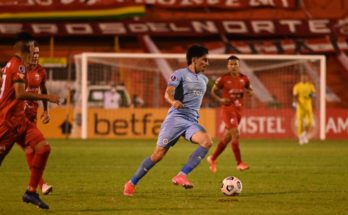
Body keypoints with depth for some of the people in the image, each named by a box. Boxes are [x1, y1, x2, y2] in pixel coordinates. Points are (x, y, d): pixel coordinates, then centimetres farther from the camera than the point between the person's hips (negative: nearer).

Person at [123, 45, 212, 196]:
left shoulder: (204, 80, 17)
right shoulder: (180, 74, -4)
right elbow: (168, 93, -20)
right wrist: (173, 101, -39)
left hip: (192, 121, 5)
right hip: (176, 117, -5)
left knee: (207, 141, -25)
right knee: (159, 153, -6)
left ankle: (181, 176, -27)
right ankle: (131, 183, 10)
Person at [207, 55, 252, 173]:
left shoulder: (244, 79, 5)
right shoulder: (223, 79, -6)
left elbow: (250, 90, 17)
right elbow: (213, 91, 3)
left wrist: (247, 91, -7)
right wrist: (220, 99, -15)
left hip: (238, 109, 5)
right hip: (227, 109, -5)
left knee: (227, 138, 12)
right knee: (236, 135, -17)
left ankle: (212, 159, 29)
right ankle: (239, 163, -14)